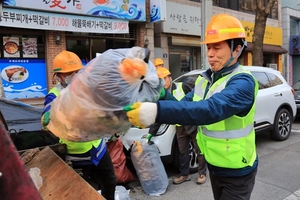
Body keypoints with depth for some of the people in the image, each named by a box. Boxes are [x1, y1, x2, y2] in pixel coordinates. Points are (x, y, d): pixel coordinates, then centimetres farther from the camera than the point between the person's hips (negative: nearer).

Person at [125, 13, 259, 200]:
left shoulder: (243, 82, -24)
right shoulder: (206, 79, 3)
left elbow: (211, 109, -42)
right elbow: (184, 105, -3)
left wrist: (157, 111, -52)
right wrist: (163, 95, -24)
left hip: (237, 172, -7)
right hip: (214, 166, 7)